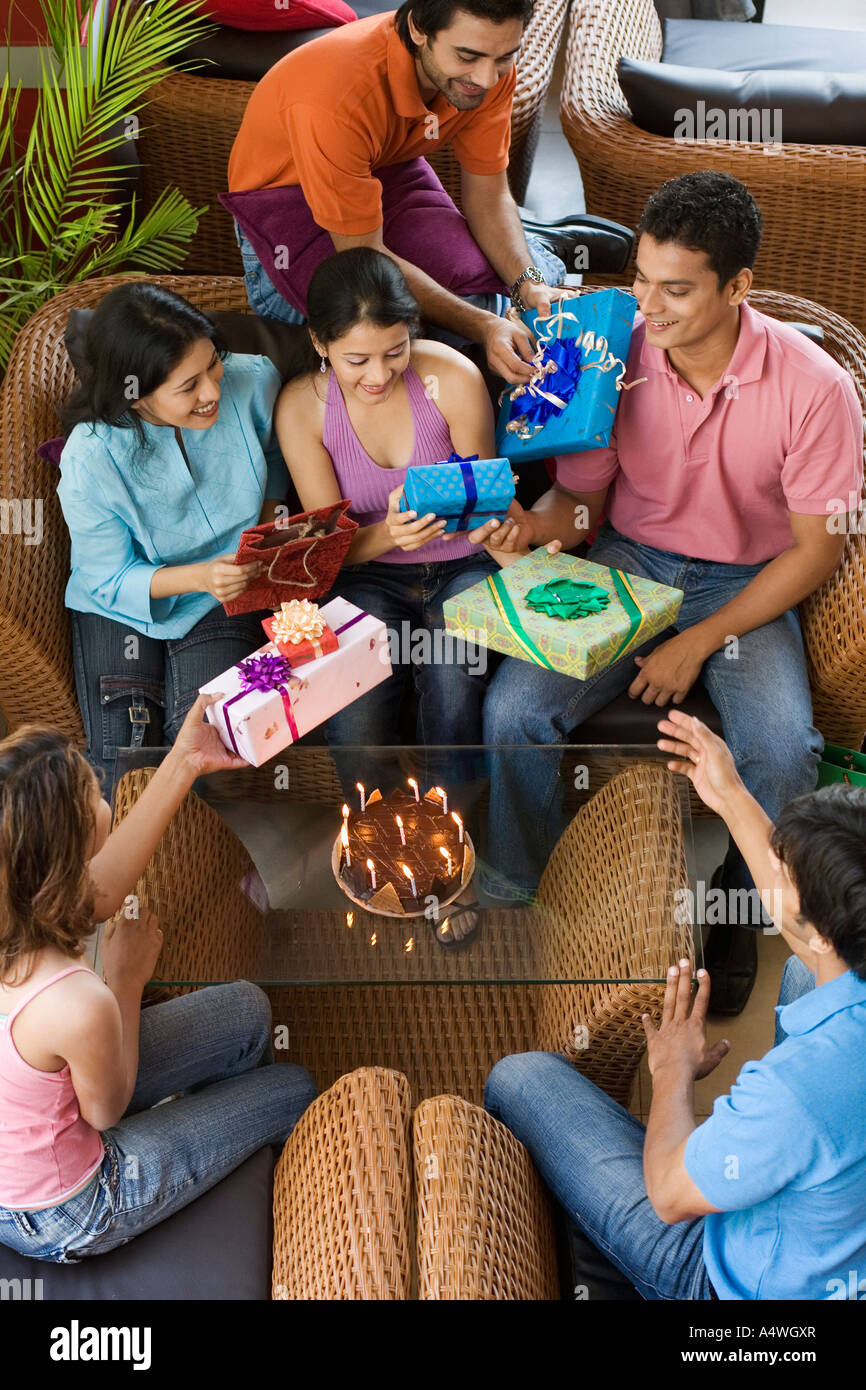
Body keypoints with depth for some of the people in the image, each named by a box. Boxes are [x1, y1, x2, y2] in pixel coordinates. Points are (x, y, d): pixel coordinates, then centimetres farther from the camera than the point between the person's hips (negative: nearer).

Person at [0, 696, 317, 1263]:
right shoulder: (75, 1005, -42)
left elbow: (99, 890, -3)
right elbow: (108, 1109, -19)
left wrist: (183, 763, -5)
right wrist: (127, 978, -8)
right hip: (60, 1220, -6)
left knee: (246, 1010, 14)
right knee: (295, 1091, 12)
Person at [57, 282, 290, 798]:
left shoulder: (253, 381, -17)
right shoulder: (90, 460, -26)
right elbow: (110, 579, -16)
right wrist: (200, 576, -33)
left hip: (225, 600, 1)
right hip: (122, 602, -1)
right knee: (123, 754, -14)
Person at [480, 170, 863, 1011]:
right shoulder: (613, 358, -11)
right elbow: (584, 499, 2)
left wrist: (700, 641, -17)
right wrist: (536, 524, -23)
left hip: (747, 586, -2)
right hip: (627, 563, 2)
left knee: (783, 751, -28)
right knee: (512, 707, -21)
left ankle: (736, 911, 4)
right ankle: (525, 886, 8)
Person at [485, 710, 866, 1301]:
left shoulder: (796, 1085, -41)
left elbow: (671, 1196, -21)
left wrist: (674, 1070, -4)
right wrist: (732, 799, 9)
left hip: (742, 1283, -6)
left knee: (519, 1078, 0)